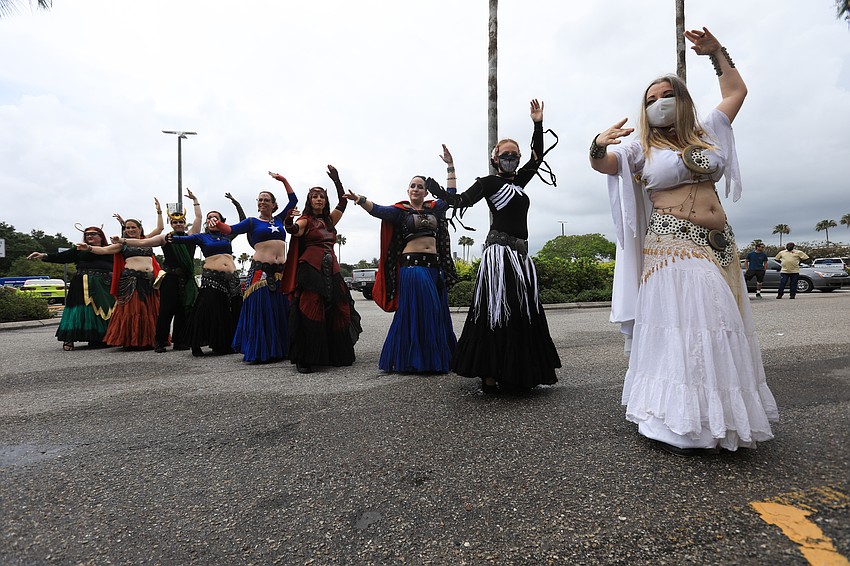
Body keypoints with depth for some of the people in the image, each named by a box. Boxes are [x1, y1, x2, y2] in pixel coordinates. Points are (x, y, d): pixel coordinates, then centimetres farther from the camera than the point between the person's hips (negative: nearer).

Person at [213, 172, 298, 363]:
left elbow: (293, 200, 22)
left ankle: (280, 350, 14)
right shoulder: (252, 222, 7)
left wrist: (283, 180, 20)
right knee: (259, 311, -4)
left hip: (280, 272, 4)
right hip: (260, 271, -3)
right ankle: (259, 352, 4)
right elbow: (231, 229, -8)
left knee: (280, 312, 5)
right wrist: (217, 225, -27)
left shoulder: (279, 219, 17)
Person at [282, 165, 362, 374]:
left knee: (336, 312, 2)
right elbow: (293, 230, -18)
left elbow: (343, 202, 20)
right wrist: (289, 221, -39)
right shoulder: (305, 221, 3)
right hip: (311, 269, -6)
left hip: (331, 270, 6)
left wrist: (336, 181, 11)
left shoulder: (330, 220, 20)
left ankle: (338, 355, 13)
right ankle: (304, 359, -7)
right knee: (311, 312, -13)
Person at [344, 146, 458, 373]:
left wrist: (450, 166, 22)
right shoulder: (400, 210, 3)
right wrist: (360, 199, -29)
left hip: (434, 267, 5)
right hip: (411, 267, -5)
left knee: (436, 314, 7)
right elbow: (378, 210, -12)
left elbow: (451, 194, 24)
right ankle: (411, 360, 5)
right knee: (414, 313, -5)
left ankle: (435, 358, 18)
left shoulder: (434, 208, 16)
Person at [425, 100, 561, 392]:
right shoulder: (489, 182, 0)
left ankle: (517, 374, 17)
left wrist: (538, 124, 27)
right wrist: (434, 187, -11)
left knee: (522, 314, 7)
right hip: (499, 251, -8)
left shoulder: (518, 181, 20)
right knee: (496, 312, -9)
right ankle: (489, 377, -4)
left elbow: (537, 157, 31)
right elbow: (460, 201, -9)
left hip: (520, 253, 8)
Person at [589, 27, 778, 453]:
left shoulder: (706, 134, 19)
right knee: (680, 329, -12)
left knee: (723, 330, 7)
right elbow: (602, 163, -6)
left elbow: (736, 91, 31)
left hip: (717, 246, 6)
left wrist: (716, 52, 26)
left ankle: (719, 418, 20)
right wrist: (598, 146, -27)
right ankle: (675, 426, -5)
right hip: (671, 247, -6)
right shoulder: (642, 149, 5)